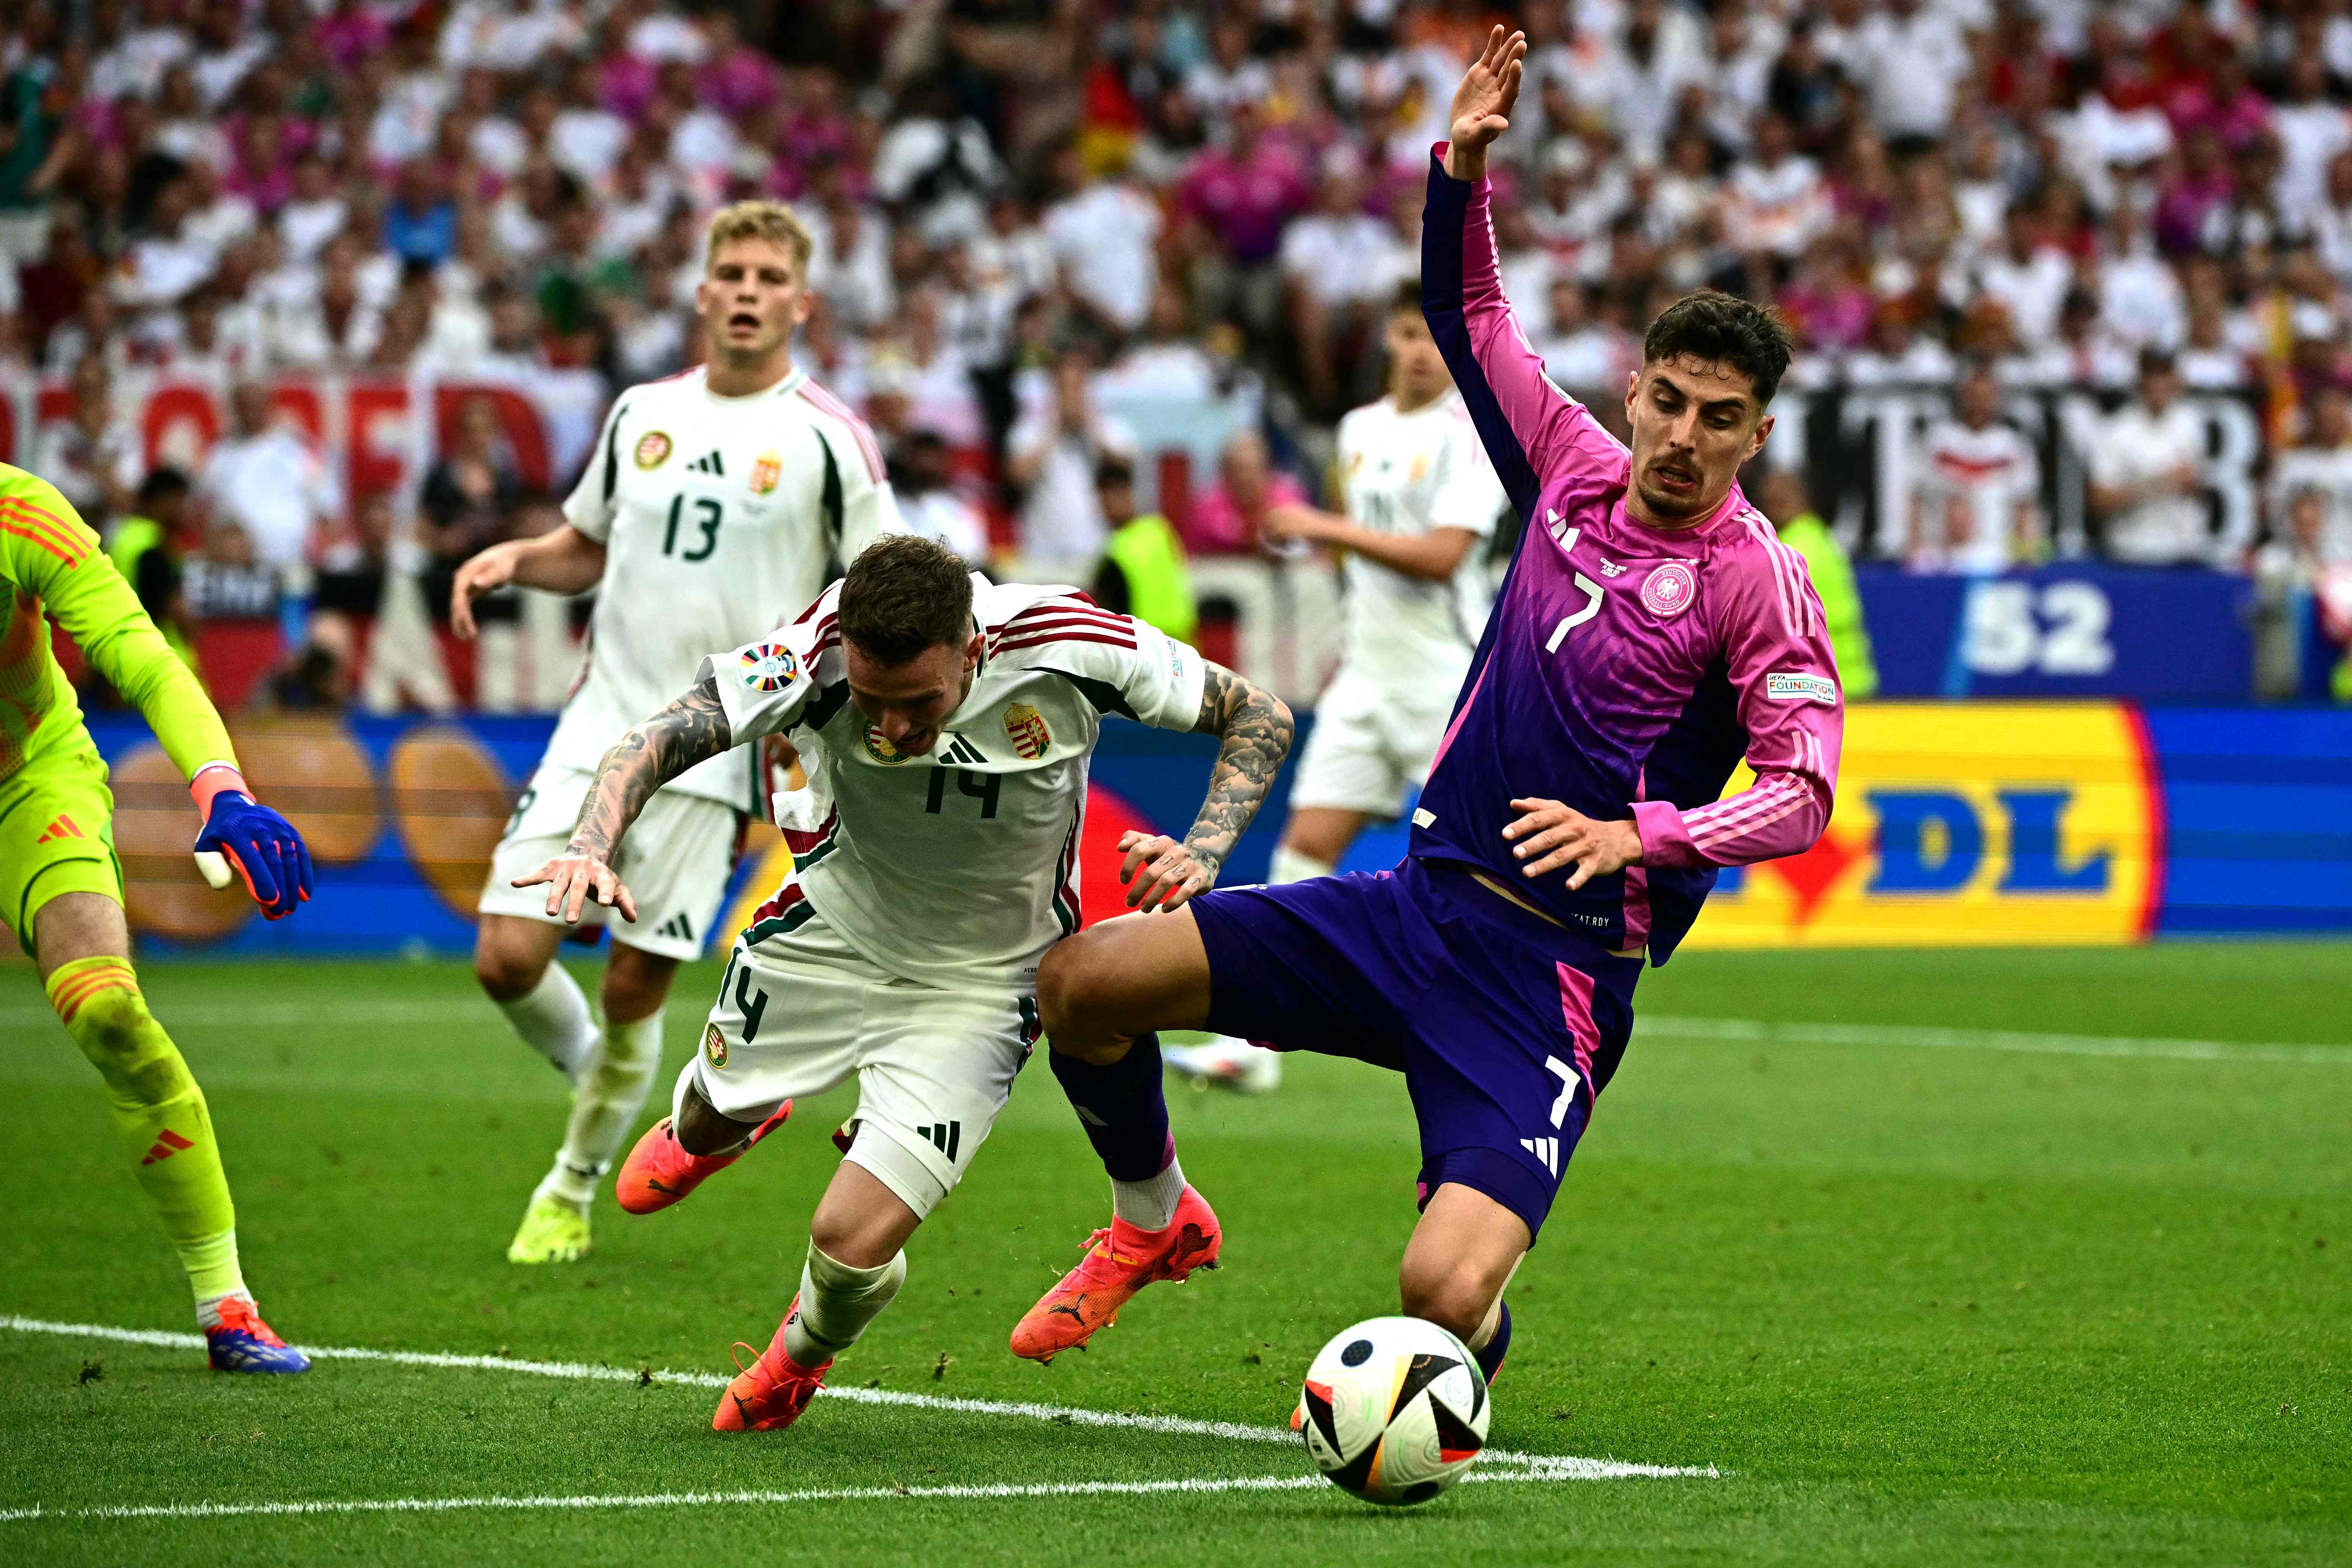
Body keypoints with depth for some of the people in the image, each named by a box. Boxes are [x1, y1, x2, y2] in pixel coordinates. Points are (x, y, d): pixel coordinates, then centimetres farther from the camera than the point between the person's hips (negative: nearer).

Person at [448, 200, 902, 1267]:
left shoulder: (829, 439, -4)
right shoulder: (642, 414, 10)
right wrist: (511, 561, 3)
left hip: (715, 751, -4)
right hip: (599, 729, 4)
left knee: (635, 989, -2)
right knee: (509, 958, -7)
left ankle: (574, 1190, 19)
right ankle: (593, 1072, 25)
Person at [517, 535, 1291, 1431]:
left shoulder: (1070, 646, -30)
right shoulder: (822, 655, -31)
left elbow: (1259, 718, -15)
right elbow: (666, 739, -34)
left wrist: (1203, 853, -29)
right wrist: (594, 845, -53)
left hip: (979, 980, -2)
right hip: (833, 929, 2)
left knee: (852, 1239, -12)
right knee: (710, 1124, 24)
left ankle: (806, 1353, 25)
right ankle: (721, 1123, 65)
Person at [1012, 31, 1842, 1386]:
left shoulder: (1756, 582, -10)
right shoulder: (1577, 473, 6)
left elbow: (1803, 793, -15)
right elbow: (1468, 310, 17)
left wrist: (1640, 835, -27)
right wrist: (1464, 170, 2)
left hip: (1557, 970, -6)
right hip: (1422, 904, 6)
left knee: (1445, 1293, -23)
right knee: (1081, 980, -3)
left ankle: (1476, 1356, 18)